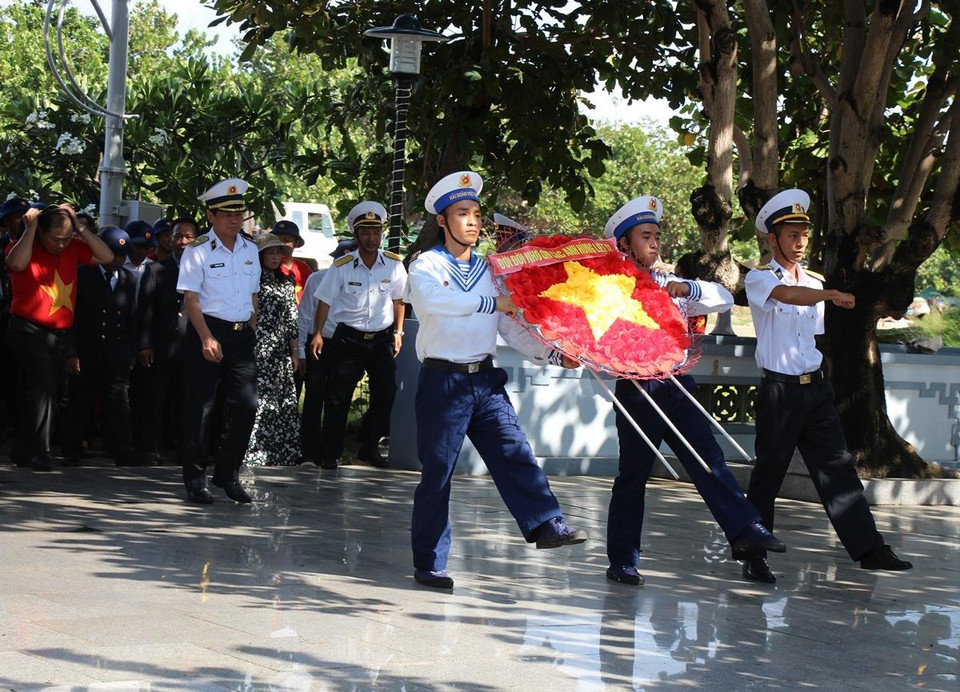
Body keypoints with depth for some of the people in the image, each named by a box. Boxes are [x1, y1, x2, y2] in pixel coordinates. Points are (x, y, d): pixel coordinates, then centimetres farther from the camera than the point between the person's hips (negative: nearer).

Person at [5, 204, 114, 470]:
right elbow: (17, 263, -29)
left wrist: (79, 228, -3)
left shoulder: (73, 248, 7)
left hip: (58, 333, 6)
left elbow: (106, 256, 0)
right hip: (28, 330, -6)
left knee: (46, 388, 9)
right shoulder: (24, 247, -6)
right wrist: (29, 228, -19)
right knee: (43, 382, -19)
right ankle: (39, 451, -17)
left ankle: (24, 451, 20)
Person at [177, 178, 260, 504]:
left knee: (246, 406, 0)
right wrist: (207, 339, -18)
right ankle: (195, 479, 7)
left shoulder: (250, 249, 12)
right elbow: (191, 299, -9)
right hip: (206, 332, -5)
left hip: (242, 334, 5)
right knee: (199, 407, -1)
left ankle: (228, 474, 13)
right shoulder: (198, 250, -5)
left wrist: (251, 332, 11)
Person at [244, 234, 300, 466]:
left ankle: (281, 452, 9)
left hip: (280, 352, 6)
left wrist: (294, 352, 13)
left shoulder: (286, 283, 16)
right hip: (256, 350, -6)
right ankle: (253, 453, -7)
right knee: (257, 400, -9)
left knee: (284, 402, 3)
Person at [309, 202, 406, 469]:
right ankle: (330, 453, 8)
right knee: (338, 397, -1)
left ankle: (369, 447, 18)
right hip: (349, 337, -2)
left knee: (385, 394, 2)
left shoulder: (394, 264, -1)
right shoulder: (342, 266, -7)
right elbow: (325, 301, 0)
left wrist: (398, 332, 8)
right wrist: (318, 334, -5)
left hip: (382, 338, 2)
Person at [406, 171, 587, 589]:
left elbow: (510, 325, 14)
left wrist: (551, 354, 0)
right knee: (437, 470, 1)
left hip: (485, 379, 5)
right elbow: (432, 300, -26)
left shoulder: (487, 269, 15)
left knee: (514, 452, -9)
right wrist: (492, 302, -31)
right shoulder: (427, 265, -2)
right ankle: (428, 562, 8)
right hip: (442, 380, -5)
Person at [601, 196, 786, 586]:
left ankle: (744, 530, -16)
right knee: (633, 474, 0)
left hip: (677, 386, 5)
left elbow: (724, 299, 13)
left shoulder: (670, 287, 19)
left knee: (708, 459, -8)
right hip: (637, 389, -5)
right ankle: (622, 561, 8)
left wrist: (687, 288, -3)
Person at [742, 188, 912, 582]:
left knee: (836, 467, 4)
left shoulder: (815, 282, 15)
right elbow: (789, 295, -28)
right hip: (779, 389, -6)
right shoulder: (759, 279, -5)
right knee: (768, 473, 0)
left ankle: (868, 549, 5)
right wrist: (833, 294, -35)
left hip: (815, 387, 6)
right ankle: (754, 557, 9)